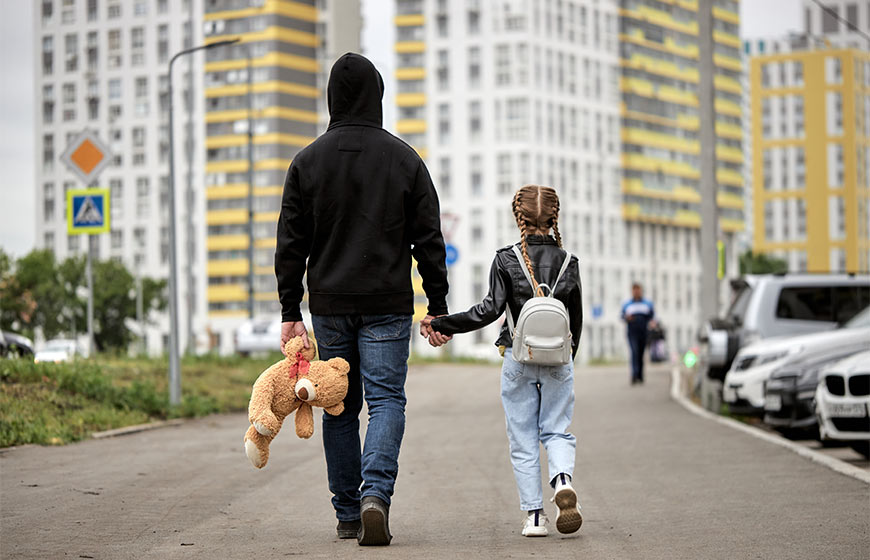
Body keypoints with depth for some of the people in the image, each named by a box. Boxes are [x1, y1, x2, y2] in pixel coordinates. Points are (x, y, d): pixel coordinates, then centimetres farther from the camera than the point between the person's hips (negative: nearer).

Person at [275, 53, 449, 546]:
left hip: (330, 306, 2)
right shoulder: (405, 159, -1)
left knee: (339, 408, 10)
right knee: (386, 399, -2)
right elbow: (429, 240, 0)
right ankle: (375, 493, -23)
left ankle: (348, 514, 12)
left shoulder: (308, 161, 2)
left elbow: (291, 244, 2)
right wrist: (438, 308, 6)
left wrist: (291, 312, 7)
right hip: (388, 304, -2)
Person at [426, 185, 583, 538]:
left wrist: (444, 325, -7)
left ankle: (534, 515, 4)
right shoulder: (568, 262, 2)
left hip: (518, 360, -1)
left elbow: (491, 309, -14)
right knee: (556, 430, 10)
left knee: (523, 441, 7)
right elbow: (576, 318, 7)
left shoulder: (506, 260, -6)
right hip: (557, 360, 1)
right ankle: (563, 480, -20)